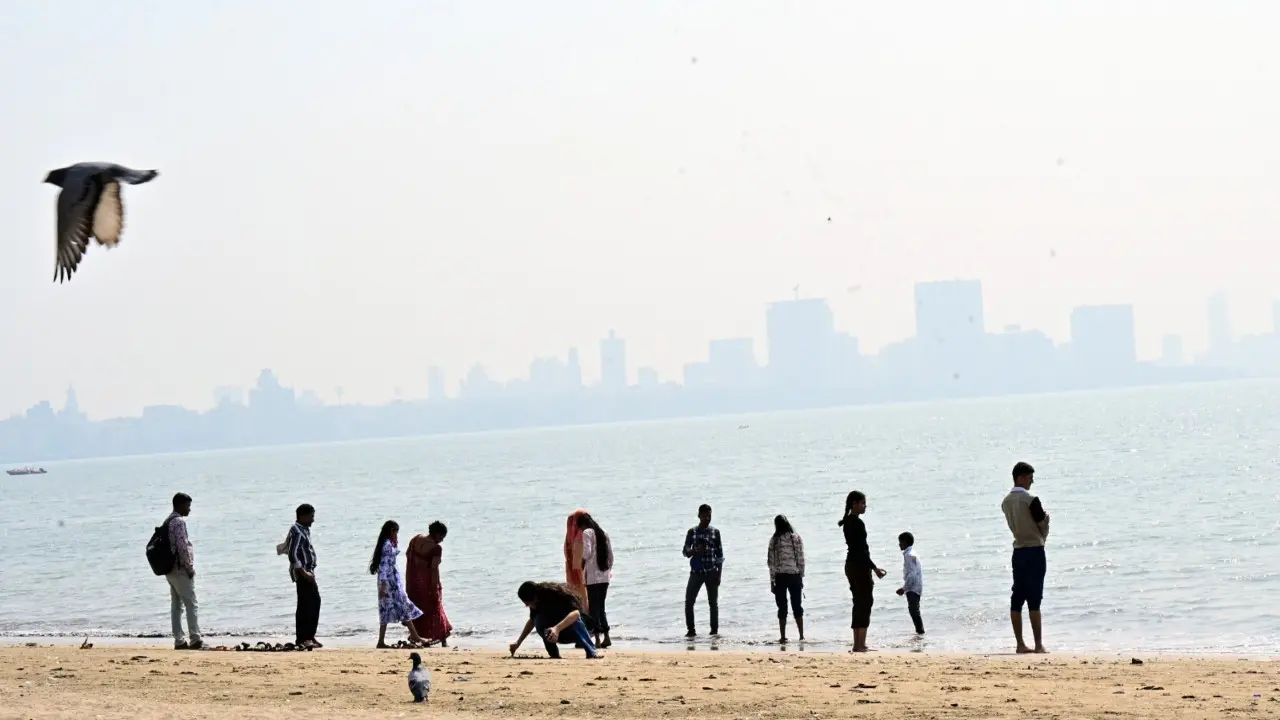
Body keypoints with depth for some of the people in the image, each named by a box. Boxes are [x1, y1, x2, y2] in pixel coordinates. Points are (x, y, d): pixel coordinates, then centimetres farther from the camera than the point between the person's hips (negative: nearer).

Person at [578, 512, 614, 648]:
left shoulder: (587, 533, -6)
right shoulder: (603, 533, 14)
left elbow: (586, 552, -17)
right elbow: (610, 554, 16)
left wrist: (581, 566, -3)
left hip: (593, 576, -7)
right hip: (605, 576, 7)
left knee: (594, 607, -4)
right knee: (601, 606, 14)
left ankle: (597, 640, -9)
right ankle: (606, 638, 12)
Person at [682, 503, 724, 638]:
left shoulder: (715, 532, 4)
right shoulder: (692, 532, 4)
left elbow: (720, 554, 6)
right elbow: (685, 552, 5)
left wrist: (719, 574, 0)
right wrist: (695, 551, -17)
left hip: (712, 572, 0)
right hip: (696, 571, 0)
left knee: (713, 602, 3)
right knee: (689, 601, -7)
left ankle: (714, 629, 12)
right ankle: (691, 630, 1)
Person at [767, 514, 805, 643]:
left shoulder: (774, 540, -5)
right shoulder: (796, 538, -1)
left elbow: (772, 562, -5)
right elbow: (801, 559, 0)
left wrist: (772, 581, 2)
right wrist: (801, 577, 9)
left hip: (780, 576, -1)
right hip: (795, 575, 1)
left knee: (782, 608, 5)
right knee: (797, 606, 10)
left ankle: (783, 637, 5)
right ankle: (801, 636, 9)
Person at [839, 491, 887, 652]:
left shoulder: (848, 522, 13)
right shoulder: (857, 523, -16)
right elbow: (861, 549, -20)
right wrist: (874, 568, -15)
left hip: (851, 564, 10)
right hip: (859, 566, -10)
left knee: (859, 603, 13)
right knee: (865, 603, -7)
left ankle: (857, 644, 15)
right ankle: (860, 645, -10)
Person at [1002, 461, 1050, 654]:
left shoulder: (1006, 502, 8)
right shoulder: (1030, 500, -13)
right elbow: (1043, 526, -7)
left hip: (1018, 551, 7)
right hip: (1034, 551, -7)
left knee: (1017, 598, 6)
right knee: (1034, 599, -7)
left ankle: (1020, 644, 7)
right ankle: (1039, 645, -6)